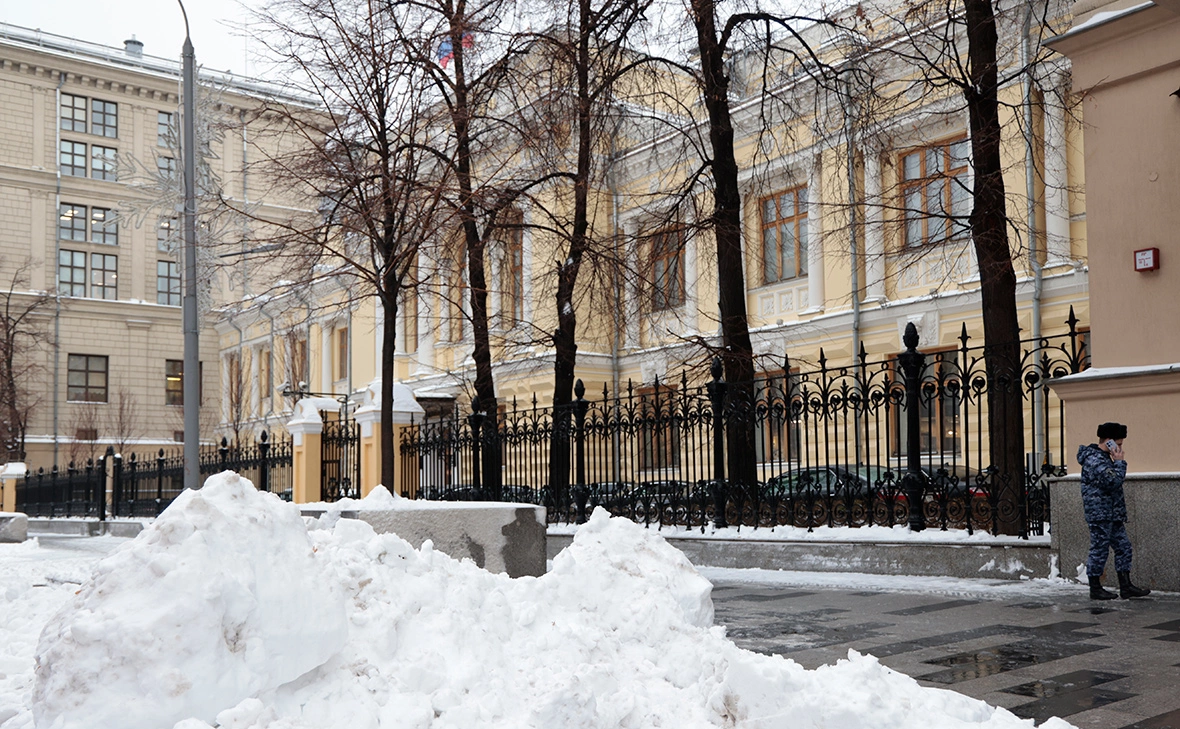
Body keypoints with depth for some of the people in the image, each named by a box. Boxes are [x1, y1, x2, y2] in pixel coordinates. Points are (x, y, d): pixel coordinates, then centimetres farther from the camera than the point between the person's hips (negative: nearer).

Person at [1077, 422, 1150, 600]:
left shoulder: (1104, 457, 18)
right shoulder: (1094, 459, -17)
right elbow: (1113, 481, -25)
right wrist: (1120, 462, -13)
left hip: (1112, 515, 11)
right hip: (1099, 514, -11)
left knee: (1123, 546, 10)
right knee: (1099, 550, -3)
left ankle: (1126, 586, 14)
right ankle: (1095, 589, 5)